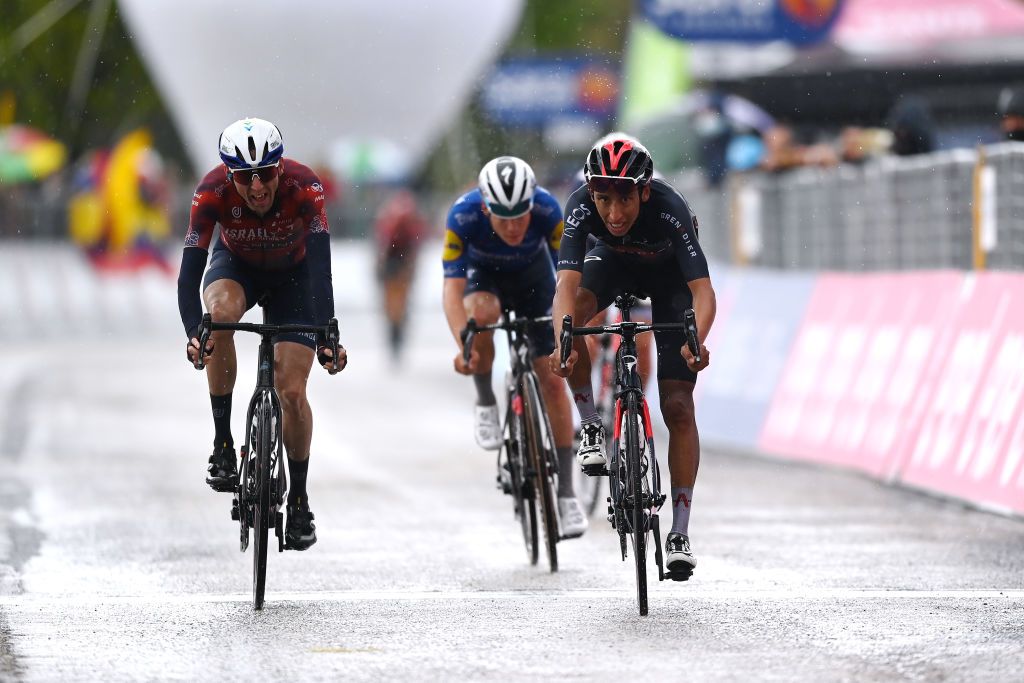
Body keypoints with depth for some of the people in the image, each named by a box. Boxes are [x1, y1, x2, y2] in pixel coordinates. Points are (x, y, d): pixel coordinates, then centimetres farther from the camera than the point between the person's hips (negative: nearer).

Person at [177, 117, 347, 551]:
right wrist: (193, 333, -52)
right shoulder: (212, 193, -33)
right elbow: (190, 269, -37)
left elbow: (320, 266, -41)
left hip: (292, 275, 0)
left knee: (292, 392, -11)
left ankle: (299, 499, 10)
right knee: (221, 310, -36)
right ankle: (223, 442, -23)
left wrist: (328, 335, -53)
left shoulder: (304, 187, -35)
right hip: (237, 266, 0)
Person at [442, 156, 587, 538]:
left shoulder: (547, 210, -35)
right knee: (482, 313, -37)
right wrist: (462, 346, -52)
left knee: (551, 378, -7)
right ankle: (485, 403, -10)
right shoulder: (463, 216, -36)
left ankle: (566, 493, 0)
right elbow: (453, 287, -38)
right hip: (482, 273, -1)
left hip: (532, 273, 1)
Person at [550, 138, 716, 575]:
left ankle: (680, 533, -1)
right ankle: (591, 427, -11)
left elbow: (702, 289, -45)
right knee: (571, 314, -33)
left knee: (677, 406, -9)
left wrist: (696, 340, -64)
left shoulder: (669, 210, -40)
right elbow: (567, 284, -43)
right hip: (614, 261, 2)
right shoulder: (581, 207, -35)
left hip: (670, 274, -2)